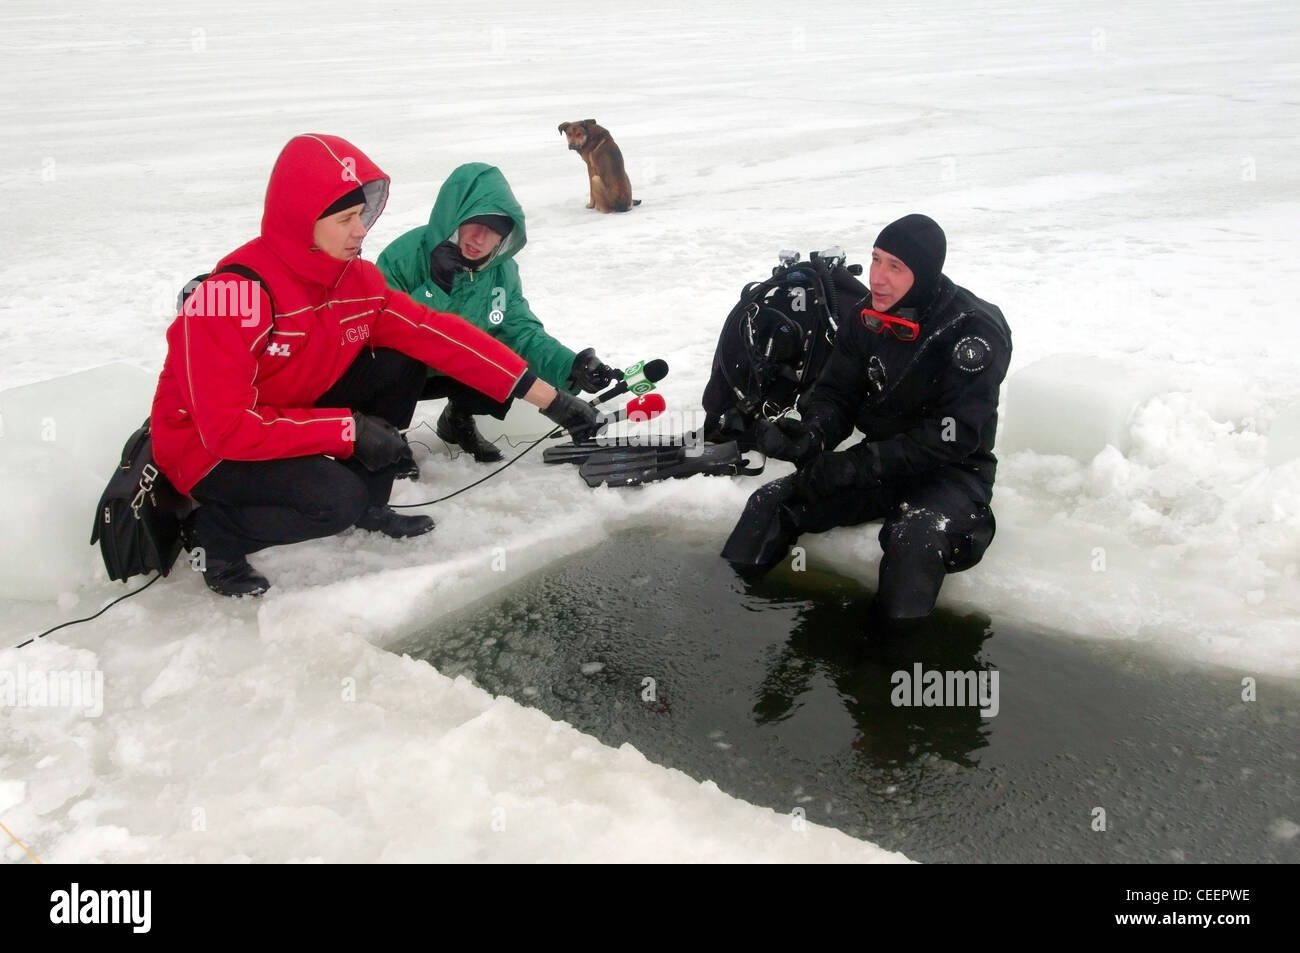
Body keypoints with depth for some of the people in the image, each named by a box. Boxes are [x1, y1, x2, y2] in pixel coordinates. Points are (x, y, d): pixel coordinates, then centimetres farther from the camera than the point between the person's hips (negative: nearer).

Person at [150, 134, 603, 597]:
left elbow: (438, 335, -10)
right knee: (337, 500, -31)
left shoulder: (357, 279, -9)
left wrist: (549, 398, -15)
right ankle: (214, 531, -4)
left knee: (400, 363, -7)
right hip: (209, 450, -7)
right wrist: (351, 430, -28)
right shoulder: (234, 293, -31)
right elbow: (227, 428, -32)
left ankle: (367, 505, 6)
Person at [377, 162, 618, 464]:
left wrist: (571, 368, -33)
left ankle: (458, 419, 15)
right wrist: (434, 291, -42)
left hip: (457, 369, 5)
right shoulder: (405, 256, -27)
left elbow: (524, 334, -15)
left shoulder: (503, 271, -12)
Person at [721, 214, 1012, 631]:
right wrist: (811, 436, -23)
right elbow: (835, 393, 2)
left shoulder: (974, 331, -21)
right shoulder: (866, 317, -3)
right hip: (877, 464, 6)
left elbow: (954, 436, -26)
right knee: (772, 503, -6)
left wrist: (857, 464, -30)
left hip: (951, 471, -6)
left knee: (915, 535, -37)